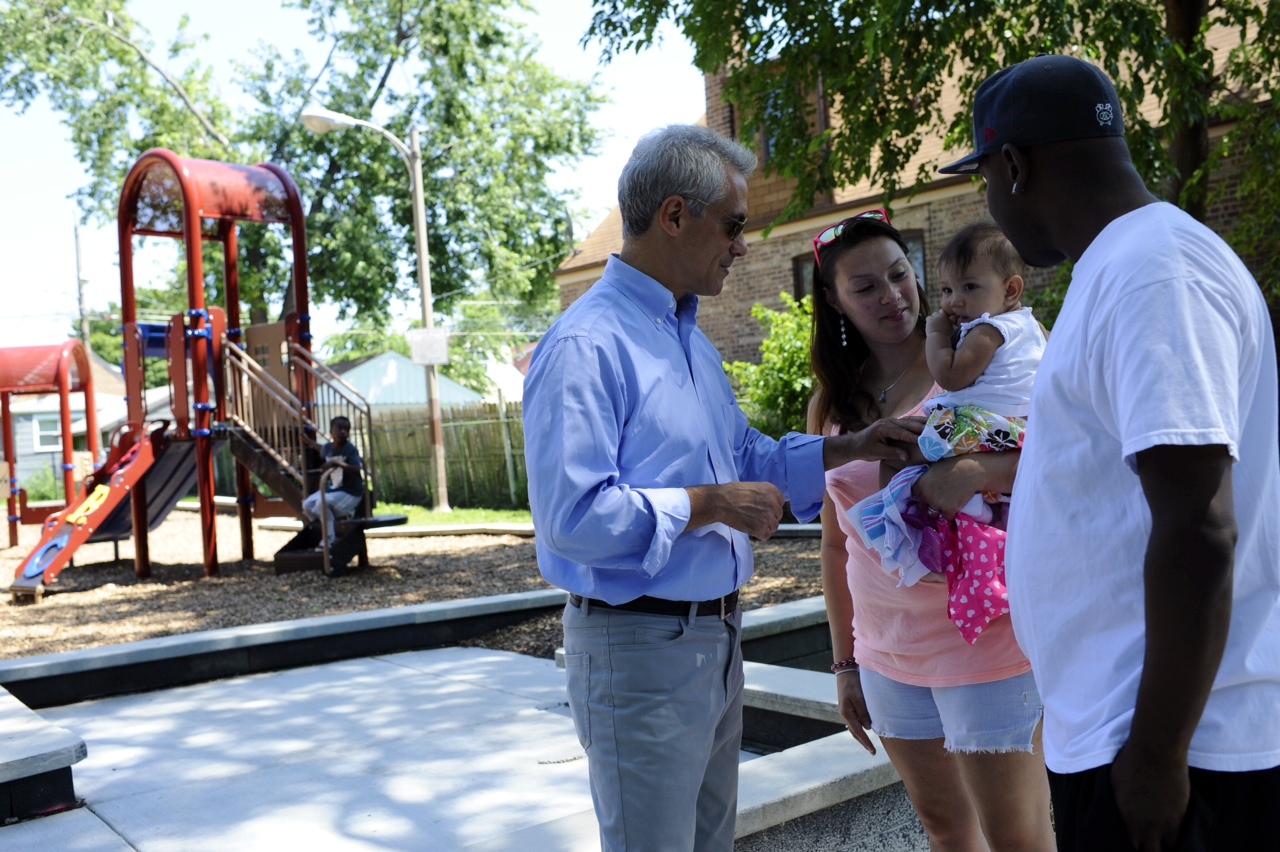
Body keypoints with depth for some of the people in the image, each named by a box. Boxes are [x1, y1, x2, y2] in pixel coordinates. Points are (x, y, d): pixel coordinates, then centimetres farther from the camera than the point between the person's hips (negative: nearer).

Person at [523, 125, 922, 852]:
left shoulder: (693, 339, 13)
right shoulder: (587, 344, -19)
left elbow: (745, 457, 21)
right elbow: (572, 514, -27)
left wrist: (849, 448, 10)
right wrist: (708, 505, -21)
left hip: (717, 638, 10)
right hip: (639, 647, -9)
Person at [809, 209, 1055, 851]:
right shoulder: (830, 404, 7)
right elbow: (836, 540, 11)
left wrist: (977, 471, -31)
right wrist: (845, 662, 12)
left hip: (982, 644, -5)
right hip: (887, 652, 5)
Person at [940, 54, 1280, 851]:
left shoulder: (1151, 272, -19)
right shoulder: (1123, 264, 12)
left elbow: (1199, 535, -24)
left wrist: (1158, 754, -21)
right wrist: (1029, 487, 30)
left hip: (1165, 736, -9)